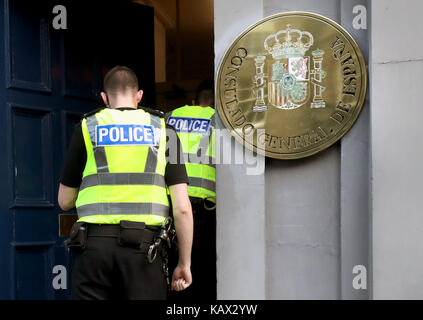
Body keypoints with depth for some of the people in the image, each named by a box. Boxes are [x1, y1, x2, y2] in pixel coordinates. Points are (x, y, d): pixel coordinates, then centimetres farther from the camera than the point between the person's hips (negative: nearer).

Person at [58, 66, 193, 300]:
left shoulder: (87, 128, 9)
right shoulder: (163, 131, 9)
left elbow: (64, 201, 14)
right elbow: (182, 208, 1)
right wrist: (184, 263, 9)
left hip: (94, 244, 0)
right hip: (144, 244, 0)